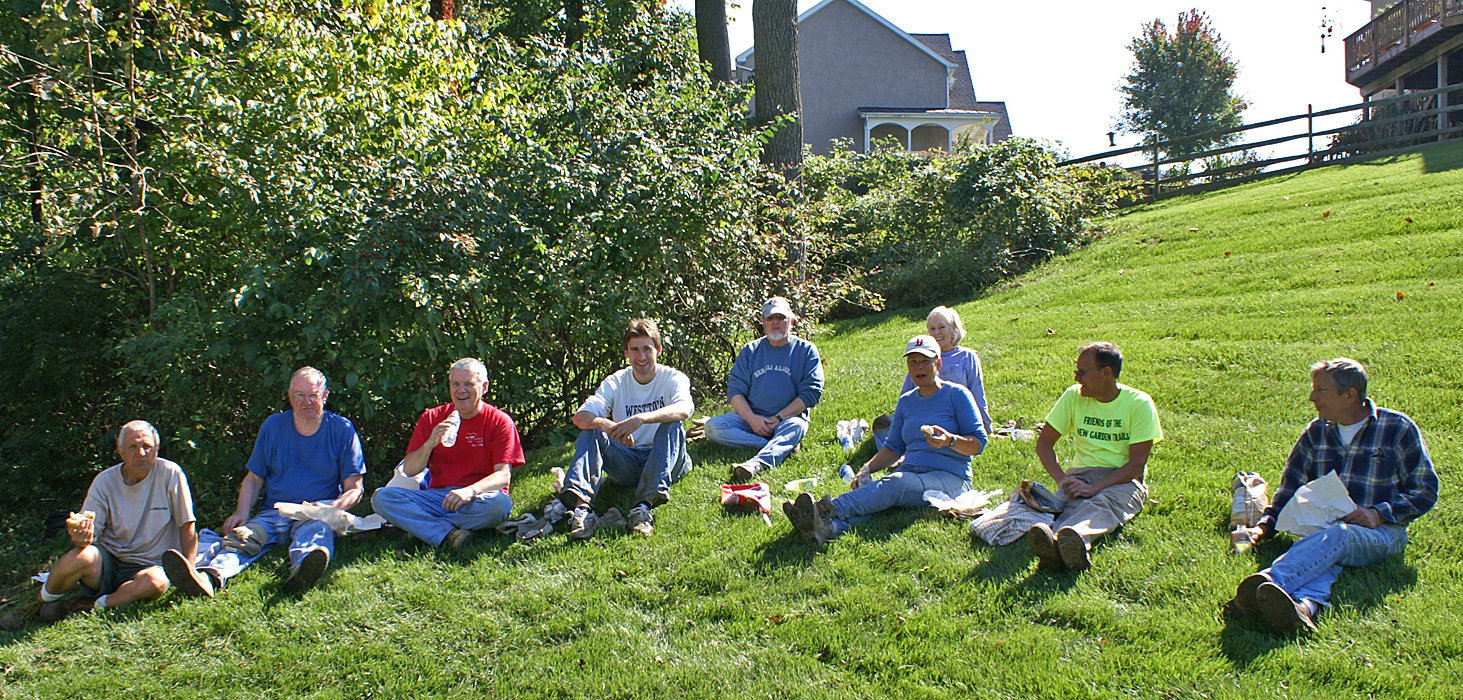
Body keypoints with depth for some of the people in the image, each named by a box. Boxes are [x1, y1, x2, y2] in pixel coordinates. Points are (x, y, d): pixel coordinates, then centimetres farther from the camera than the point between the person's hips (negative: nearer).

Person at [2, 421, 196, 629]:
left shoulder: (170, 474, -10)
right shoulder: (105, 482, -4)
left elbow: (187, 530, -6)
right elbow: (89, 535, -6)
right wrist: (80, 537, -30)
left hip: (147, 565, -1)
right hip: (107, 561, 2)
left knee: (156, 581, -35)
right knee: (79, 557, -31)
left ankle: (89, 605, -14)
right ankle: (39, 604, -2)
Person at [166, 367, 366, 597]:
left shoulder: (342, 430, 4)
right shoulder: (273, 426, 11)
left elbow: (354, 488, 3)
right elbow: (254, 479, 17)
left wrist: (333, 508, -18)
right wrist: (241, 512, -2)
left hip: (315, 516, -2)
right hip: (273, 513, 2)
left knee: (315, 532, -38)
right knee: (241, 535, -30)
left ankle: (303, 570, -72)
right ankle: (209, 576, -61)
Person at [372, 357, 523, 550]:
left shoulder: (499, 422, 0)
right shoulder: (432, 418, 9)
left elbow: (503, 475, -10)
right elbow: (409, 470, 4)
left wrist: (470, 491, -30)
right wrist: (430, 443, -16)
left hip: (477, 500, -2)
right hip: (436, 496, 3)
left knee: (499, 503, -37)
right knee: (381, 497, -20)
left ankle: (418, 523, -22)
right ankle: (448, 534, -33)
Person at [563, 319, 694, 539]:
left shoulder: (672, 378, -4)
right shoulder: (615, 383, 2)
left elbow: (683, 409, -28)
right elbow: (580, 417, -14)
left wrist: (641, 418, -43)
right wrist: (608, 426, -37)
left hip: (663, 462, -2)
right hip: (627, 465, 2)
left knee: (673, 426, -30)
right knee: (592, 431, -21)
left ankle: (644, 506, -45)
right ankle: (580, 506, -42)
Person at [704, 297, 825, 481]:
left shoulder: (806, 350, 5)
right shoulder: (750, 350, 10)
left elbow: (811, 392, -4)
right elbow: (735, 390, 3)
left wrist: (778, 418, -14)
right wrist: (752, 419, -15)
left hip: (788, 418, -3)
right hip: (750, 417, 3)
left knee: (796, 426, -38)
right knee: (713, 427, -22)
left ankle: (755, 465, -63)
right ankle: (780, 447, -29)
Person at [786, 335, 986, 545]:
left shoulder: (957, 395, 2)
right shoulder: (906, 401, 19)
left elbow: (978, 443, -3)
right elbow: (894, 448, 19)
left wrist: (950, 440, -24)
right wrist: (867, 469, 2)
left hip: (950, 479, -4)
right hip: (910, 473, 4)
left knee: (896, 483, -36)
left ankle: (827, 510, -53)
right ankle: (826, 528, -60)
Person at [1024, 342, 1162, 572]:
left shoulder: (1139, 404, -6)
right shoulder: (1073, 396, 5)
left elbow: (1136, 464, -12)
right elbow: (1044, 442, 6)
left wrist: (1094, 488, -25)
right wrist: (1062, 479, -13)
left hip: (1123, 480, -2)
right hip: (1081, 473, 3)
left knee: (1102, 503, -38)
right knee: (1070, 502, -34)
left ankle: (1077, 538, -73)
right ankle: (1053, 544, -69)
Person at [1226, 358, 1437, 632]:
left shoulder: (1398, 428, 4)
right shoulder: (1316, 431, 16)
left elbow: (1425, 490, 6)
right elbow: (1291, 487, 18)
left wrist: (1379, 513, -12)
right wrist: (1264, 526, 2)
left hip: (1381, 533, -3)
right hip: (1323, 528, 3)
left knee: (1335, 536, -39)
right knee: (1321, 558, -36)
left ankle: (1270, 581, -65)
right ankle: (1304, 605, -69)